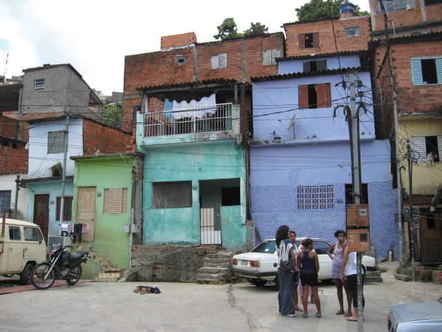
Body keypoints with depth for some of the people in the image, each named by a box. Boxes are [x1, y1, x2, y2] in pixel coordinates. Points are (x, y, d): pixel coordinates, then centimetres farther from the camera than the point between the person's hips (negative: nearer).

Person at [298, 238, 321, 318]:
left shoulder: (300, 254, 1)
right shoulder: (313, 253, -8)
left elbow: (298, 265, 3)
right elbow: (317, 266, -5)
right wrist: (316, 272, 12)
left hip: (303, 274, 3)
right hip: (312, 274, -3)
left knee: (305, 293, 6)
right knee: (315, 293, 6)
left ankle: (305, 312, 6)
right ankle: (318, 312, 14)